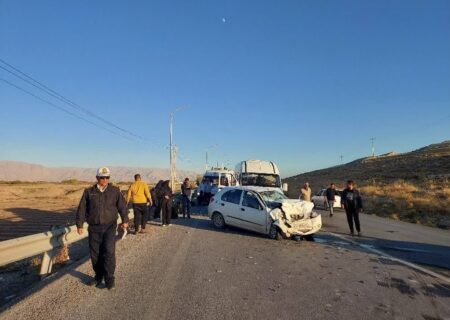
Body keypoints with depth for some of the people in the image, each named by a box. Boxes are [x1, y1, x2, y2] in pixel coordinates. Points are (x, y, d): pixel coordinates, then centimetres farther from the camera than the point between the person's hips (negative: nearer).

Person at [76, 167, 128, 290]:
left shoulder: (115, 191, 1)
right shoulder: (89, 192, 5)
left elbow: (122, 206, -2)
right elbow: (82, 209, 8)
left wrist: (125, 220, -13)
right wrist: (79, 224, 6)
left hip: (109, 226, -2)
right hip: (94, 227, 2)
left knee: (109, 251, -9)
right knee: (95, 253, 9)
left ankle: (109, 279, 1)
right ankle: (98, 276, 27)